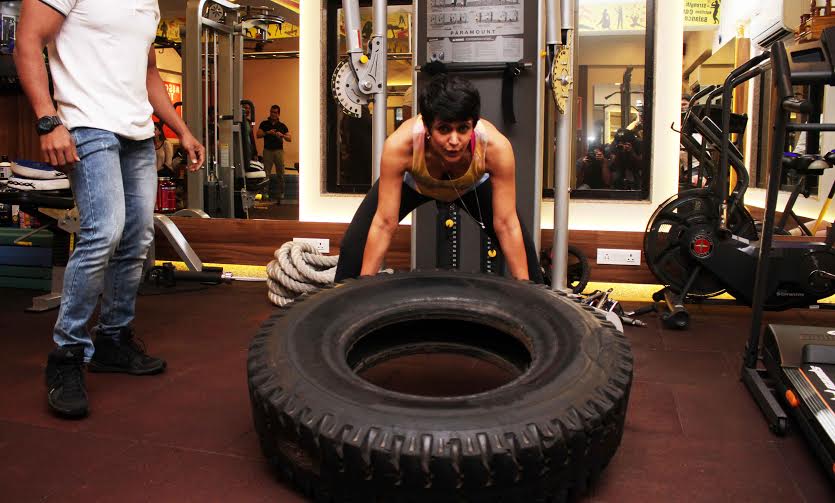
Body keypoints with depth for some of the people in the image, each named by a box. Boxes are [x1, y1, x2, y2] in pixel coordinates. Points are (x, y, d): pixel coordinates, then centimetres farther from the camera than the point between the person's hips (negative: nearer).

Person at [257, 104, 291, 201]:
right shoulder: (264, 124, 10)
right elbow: (258, 135, 0)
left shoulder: (282, 126, 9)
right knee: (266, 173, -4)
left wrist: (282, 135, -13)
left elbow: (290, 138, 5)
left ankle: (280, 193, 7)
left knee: (280, 173, 0)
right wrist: (267, 132, -13)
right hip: (267, 150, 0)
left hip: (279, 150, 0)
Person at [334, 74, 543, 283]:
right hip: (411, 182, 0)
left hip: (473, 186, 1)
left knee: (522, 245, -6)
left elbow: (507, 225, -29)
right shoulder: (399, 145, -41)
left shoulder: (496, 147, -40)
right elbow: (384, 224, -32)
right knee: (354, 243, -11)